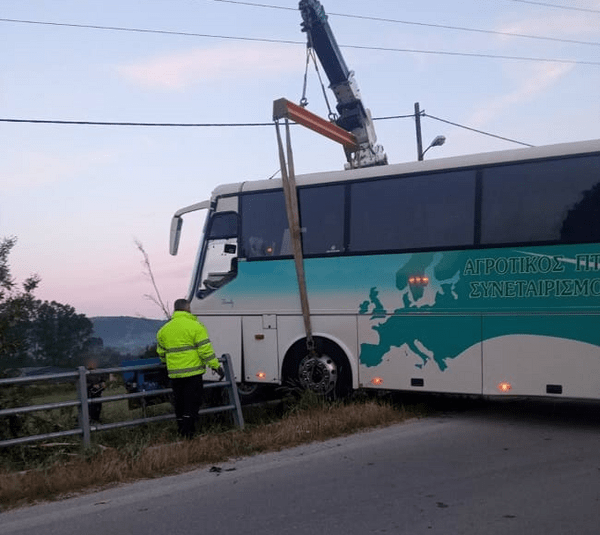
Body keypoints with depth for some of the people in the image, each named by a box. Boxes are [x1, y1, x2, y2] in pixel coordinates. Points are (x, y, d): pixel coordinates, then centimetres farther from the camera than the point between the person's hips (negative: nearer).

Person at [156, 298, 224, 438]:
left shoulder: (164, 329, 10)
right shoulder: (195, 326, -7)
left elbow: (161, 353, 18)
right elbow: (205, 350, -12)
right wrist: (216, 366, -7)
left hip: (174, 373, 5)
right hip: (193, 372, -5)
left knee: (179, 403, 15)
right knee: (192, 402, 1)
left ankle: (181, 431, 20)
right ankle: (188, 432, -8)